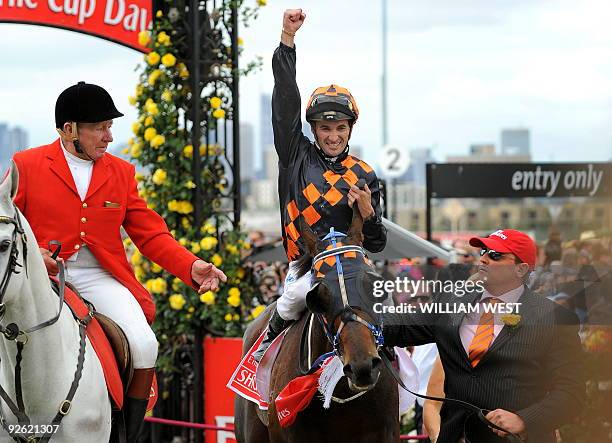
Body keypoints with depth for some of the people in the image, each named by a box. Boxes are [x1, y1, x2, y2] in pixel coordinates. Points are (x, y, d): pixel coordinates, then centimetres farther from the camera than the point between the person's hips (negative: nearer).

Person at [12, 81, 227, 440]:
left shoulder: (122, 172, 13)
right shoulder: (27, 165, 4)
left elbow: (151, 235, 10)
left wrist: (192, 267, -5)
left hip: (104, 279, 3)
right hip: (46, 277, -2)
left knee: (144, 346, -18)